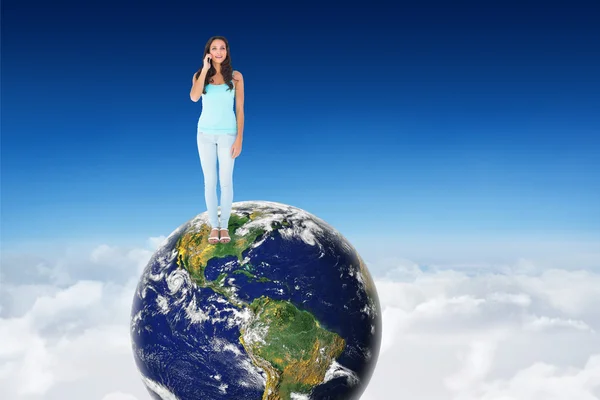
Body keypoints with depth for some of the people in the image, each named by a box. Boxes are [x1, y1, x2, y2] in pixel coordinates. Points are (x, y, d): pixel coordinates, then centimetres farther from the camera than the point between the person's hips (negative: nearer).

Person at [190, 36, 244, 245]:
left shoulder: (235, 76, -1)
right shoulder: (199, 75, 1)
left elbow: (240, 109, -2)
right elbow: (194, 97, -19)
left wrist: (239, 139, -7)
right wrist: (205, 69, -18)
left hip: (227, 134, -1)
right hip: (205, 133, 1)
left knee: (226, 181, 1)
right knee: (209, 181, 5)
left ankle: (224, 225, 16)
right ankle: (214, 225, 17)